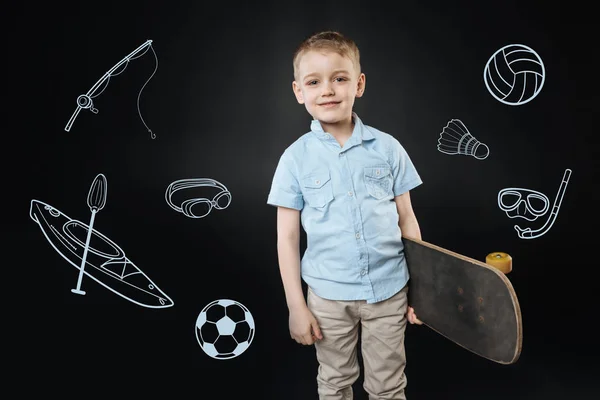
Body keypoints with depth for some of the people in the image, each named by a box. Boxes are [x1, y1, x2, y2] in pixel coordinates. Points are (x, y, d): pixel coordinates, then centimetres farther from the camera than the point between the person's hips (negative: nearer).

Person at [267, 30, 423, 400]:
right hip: (329, 295, 0)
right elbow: (287, 238, -4)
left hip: (390, 290, 1)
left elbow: (407, 220, 2)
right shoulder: (296, 158, -7)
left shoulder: (388, 147, -5)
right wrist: (296, 306, -4)